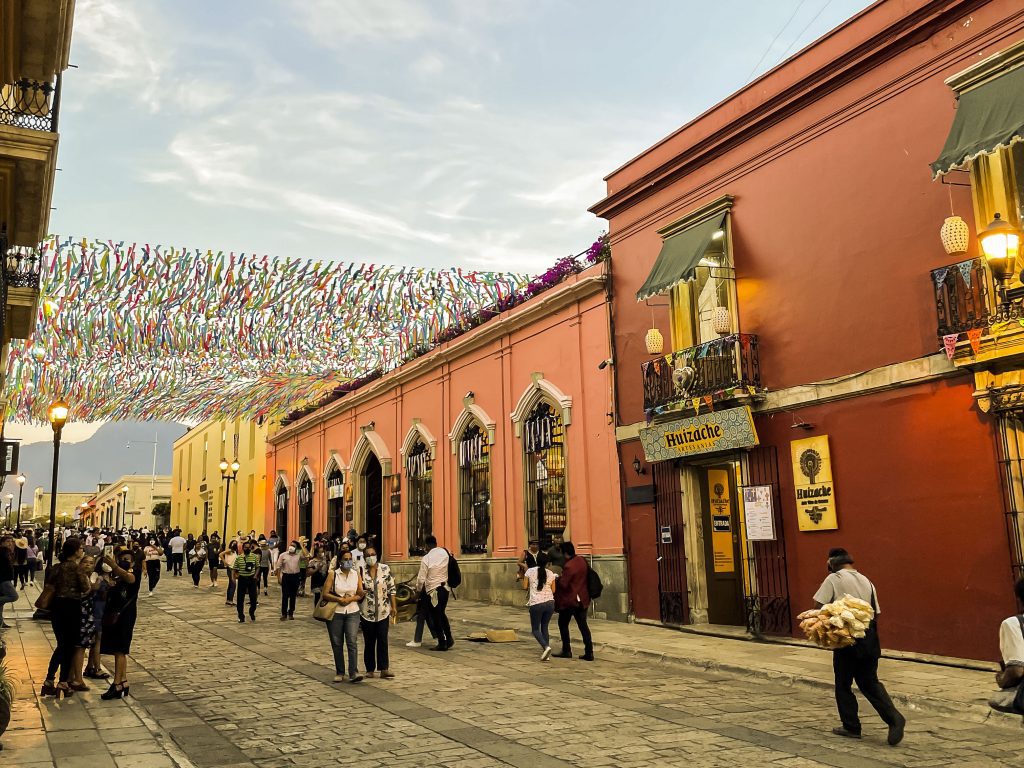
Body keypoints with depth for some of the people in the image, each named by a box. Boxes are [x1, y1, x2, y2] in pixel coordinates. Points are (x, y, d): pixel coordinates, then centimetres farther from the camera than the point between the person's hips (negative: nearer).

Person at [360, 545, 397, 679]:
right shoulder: (359, 571, -2)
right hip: (366, 613, 0)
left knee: (383, 641, -2)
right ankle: (370, 669, 17)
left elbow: (392, 588, 3)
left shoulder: (385, 569, -1)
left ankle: (384, 669, 2)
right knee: (369, 642, 8)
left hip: (383, 612, 0)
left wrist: (394, 607, 2)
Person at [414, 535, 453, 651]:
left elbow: (421, 578, -11)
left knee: (436, 617, 6)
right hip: (444, 588, 5)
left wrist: (418, 590, 5)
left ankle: (442, 643, 12)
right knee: (442, 614, 22)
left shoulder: (426, 559, -15)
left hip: (432, 591, -5)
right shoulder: (444, 553, -3)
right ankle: (449, 638, 21)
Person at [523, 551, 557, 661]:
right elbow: (553, 590, 8)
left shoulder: (530, 571, -3)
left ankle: (546, 647, -17)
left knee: (535, 629, 7)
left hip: (536, 604, -3)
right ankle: (546, 653, 12)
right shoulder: (550, 574, 3)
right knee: (544, 627, 16)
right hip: (550, 603, 3)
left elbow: (525, 586, 3)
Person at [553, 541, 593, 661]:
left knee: (563, 624, 12)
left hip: (569, 600, -7)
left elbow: (563, 584, -22)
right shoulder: (582, 561, 3)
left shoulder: (568, 566, -22)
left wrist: (558, 578, -2)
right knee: (583, 625, 7)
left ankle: (566, 651, 14)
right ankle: (589, 653, 3)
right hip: (582, 599, 7)